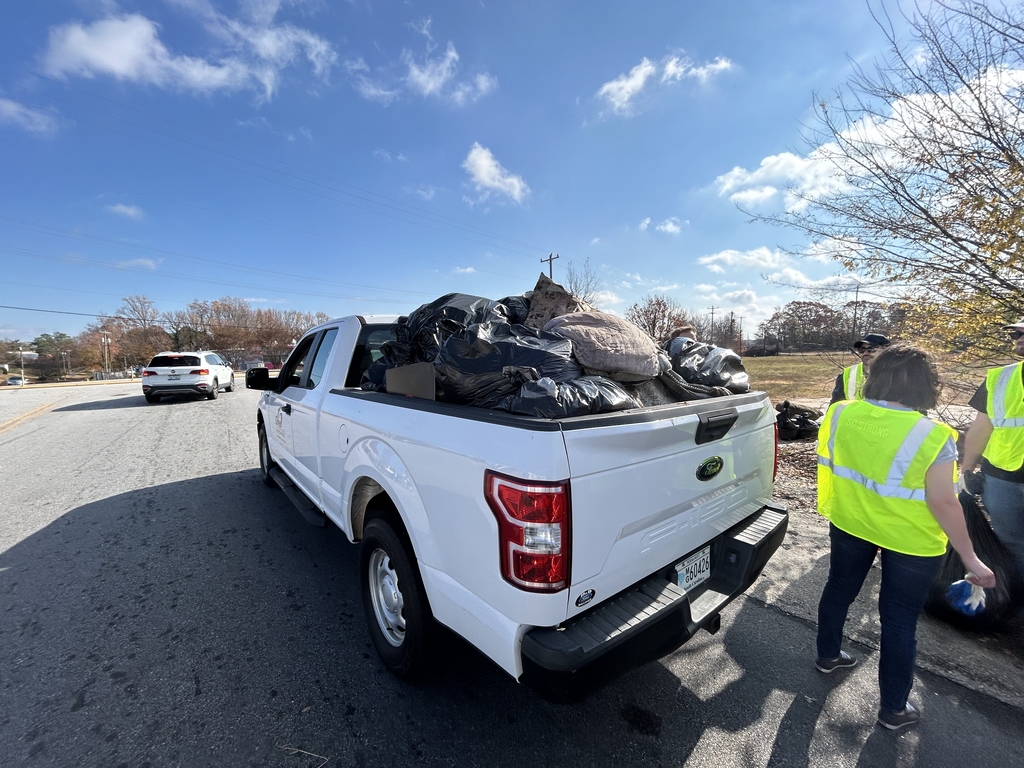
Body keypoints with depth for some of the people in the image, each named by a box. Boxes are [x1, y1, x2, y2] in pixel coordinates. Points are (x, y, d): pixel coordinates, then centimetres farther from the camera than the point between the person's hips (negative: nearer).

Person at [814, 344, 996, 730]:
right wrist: (971, 559, -5)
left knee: (839, 589, 24)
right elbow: (943, 503, -18)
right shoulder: (932, 437, -23)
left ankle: (827, 655, 45)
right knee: (900, 620, 14)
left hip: (849, 523, 3)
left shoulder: (839, 414, -12)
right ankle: (893, 708, 32)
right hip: (909, 540, -3)